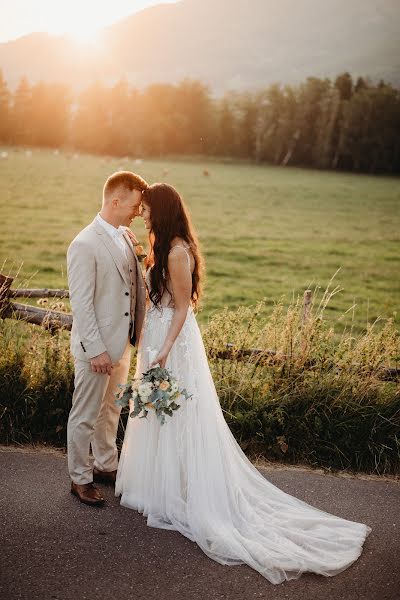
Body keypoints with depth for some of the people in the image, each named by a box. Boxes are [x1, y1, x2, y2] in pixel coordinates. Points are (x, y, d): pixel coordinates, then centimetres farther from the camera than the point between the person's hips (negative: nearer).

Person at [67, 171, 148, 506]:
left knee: (111, 410, 22)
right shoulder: (85, 245, -19)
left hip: (122, 342, 8)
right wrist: (96, 350, -20)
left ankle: (106, 465, 40)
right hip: (96, 347, -8)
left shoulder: (125, 237, 6)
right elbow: (81, 304, -19)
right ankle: (80, 478, 25)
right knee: (86, 415, 8)